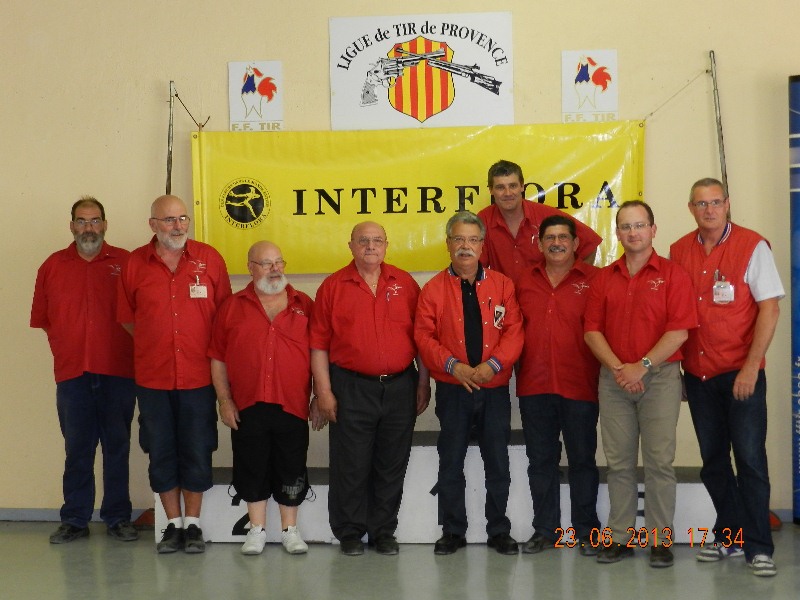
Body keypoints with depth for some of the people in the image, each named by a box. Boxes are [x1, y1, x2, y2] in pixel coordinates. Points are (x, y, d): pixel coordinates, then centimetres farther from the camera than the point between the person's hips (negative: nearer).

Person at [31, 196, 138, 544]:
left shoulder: (125, 263, 1)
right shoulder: (52, 266, 8)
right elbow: (42, 319, 11)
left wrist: (129, 350, -3)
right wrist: (65, 348, 5)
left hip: (118, 372, -1)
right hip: (71, 373, 2)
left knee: (117, 447, 6)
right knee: (77, 449, 8)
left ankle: (117, 518, 16)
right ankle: (74, 520, 17)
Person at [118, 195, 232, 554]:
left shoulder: (209, 259, 0)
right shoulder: (135, 264, 1)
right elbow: (127, 318, 10)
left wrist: (212, 350, 4)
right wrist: (155, 343, 8)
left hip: (198, 376, -1)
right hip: (152, 376, 1)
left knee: (196, 453, 6)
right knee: (161, 453, 9)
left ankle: (193, 525, 20)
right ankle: (173, 525, 22)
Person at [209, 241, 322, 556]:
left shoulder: (304, 305, 6)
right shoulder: (232, 307, 5)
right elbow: (218, 359, 5)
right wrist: (224, 400, -1)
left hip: (292, 406, 0)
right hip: (247, 408, 0)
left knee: (291, 471, 7)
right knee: (253, 470, 9)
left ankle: (290, 530, 22)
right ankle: (257, 530, 23)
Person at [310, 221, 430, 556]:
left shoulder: (405, 284, 6)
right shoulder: (333, 286, 1)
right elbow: (319, 344, 0)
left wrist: (424, 384, 4)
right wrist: (324, 391, -6)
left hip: (400, 387, 2)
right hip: (351, 389, -2)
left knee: (391, 466, 9)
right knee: (350, 465, 4)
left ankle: (384, 531, 22)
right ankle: (350, 533, 18)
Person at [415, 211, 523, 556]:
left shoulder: (502, 285, 4)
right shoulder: (433, 289, 2)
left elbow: (514, 331, -1)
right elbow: (424, 336, -4)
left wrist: (494, 364, -16)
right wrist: (453, 366, -16)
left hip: (495, 388, 1)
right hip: (452, 390, 0)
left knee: (498, 463, 7)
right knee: (451, 463, 6)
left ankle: (499, 531, 20)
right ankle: (452, 532, 18)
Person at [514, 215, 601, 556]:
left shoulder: (593, 280, -3)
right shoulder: (525, 284, 10)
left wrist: (606, 373, -10)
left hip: (579, 386, -4)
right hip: (534, 387, 4)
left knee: (582, 460, 6)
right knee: (540, 460, 10)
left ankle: (585, 531, 17)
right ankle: (545, 529, 21)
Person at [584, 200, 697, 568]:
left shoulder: (672, 274, 0)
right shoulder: (604, 278, 10)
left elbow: (679, 331, -8)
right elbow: (592, 330, 5)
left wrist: (642, 366, -14)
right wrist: (618, 368, -9)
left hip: (659, 376, -3)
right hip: (614, 379, 3)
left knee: (659, 462, -2)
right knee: (618, 463, 6)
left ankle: (660, 540, 7)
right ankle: (620, 538, 14)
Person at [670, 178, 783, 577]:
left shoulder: (752, 246, -5)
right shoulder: (679, 252, 7)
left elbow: (769, 308, -8)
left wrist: (751, 367, -15)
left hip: (740, 373, -4)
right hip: (697, 374, 4)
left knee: (750, 458, -4)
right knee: (712, 459, 11)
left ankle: (757, 546, 5)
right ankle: (729, 534, 25)